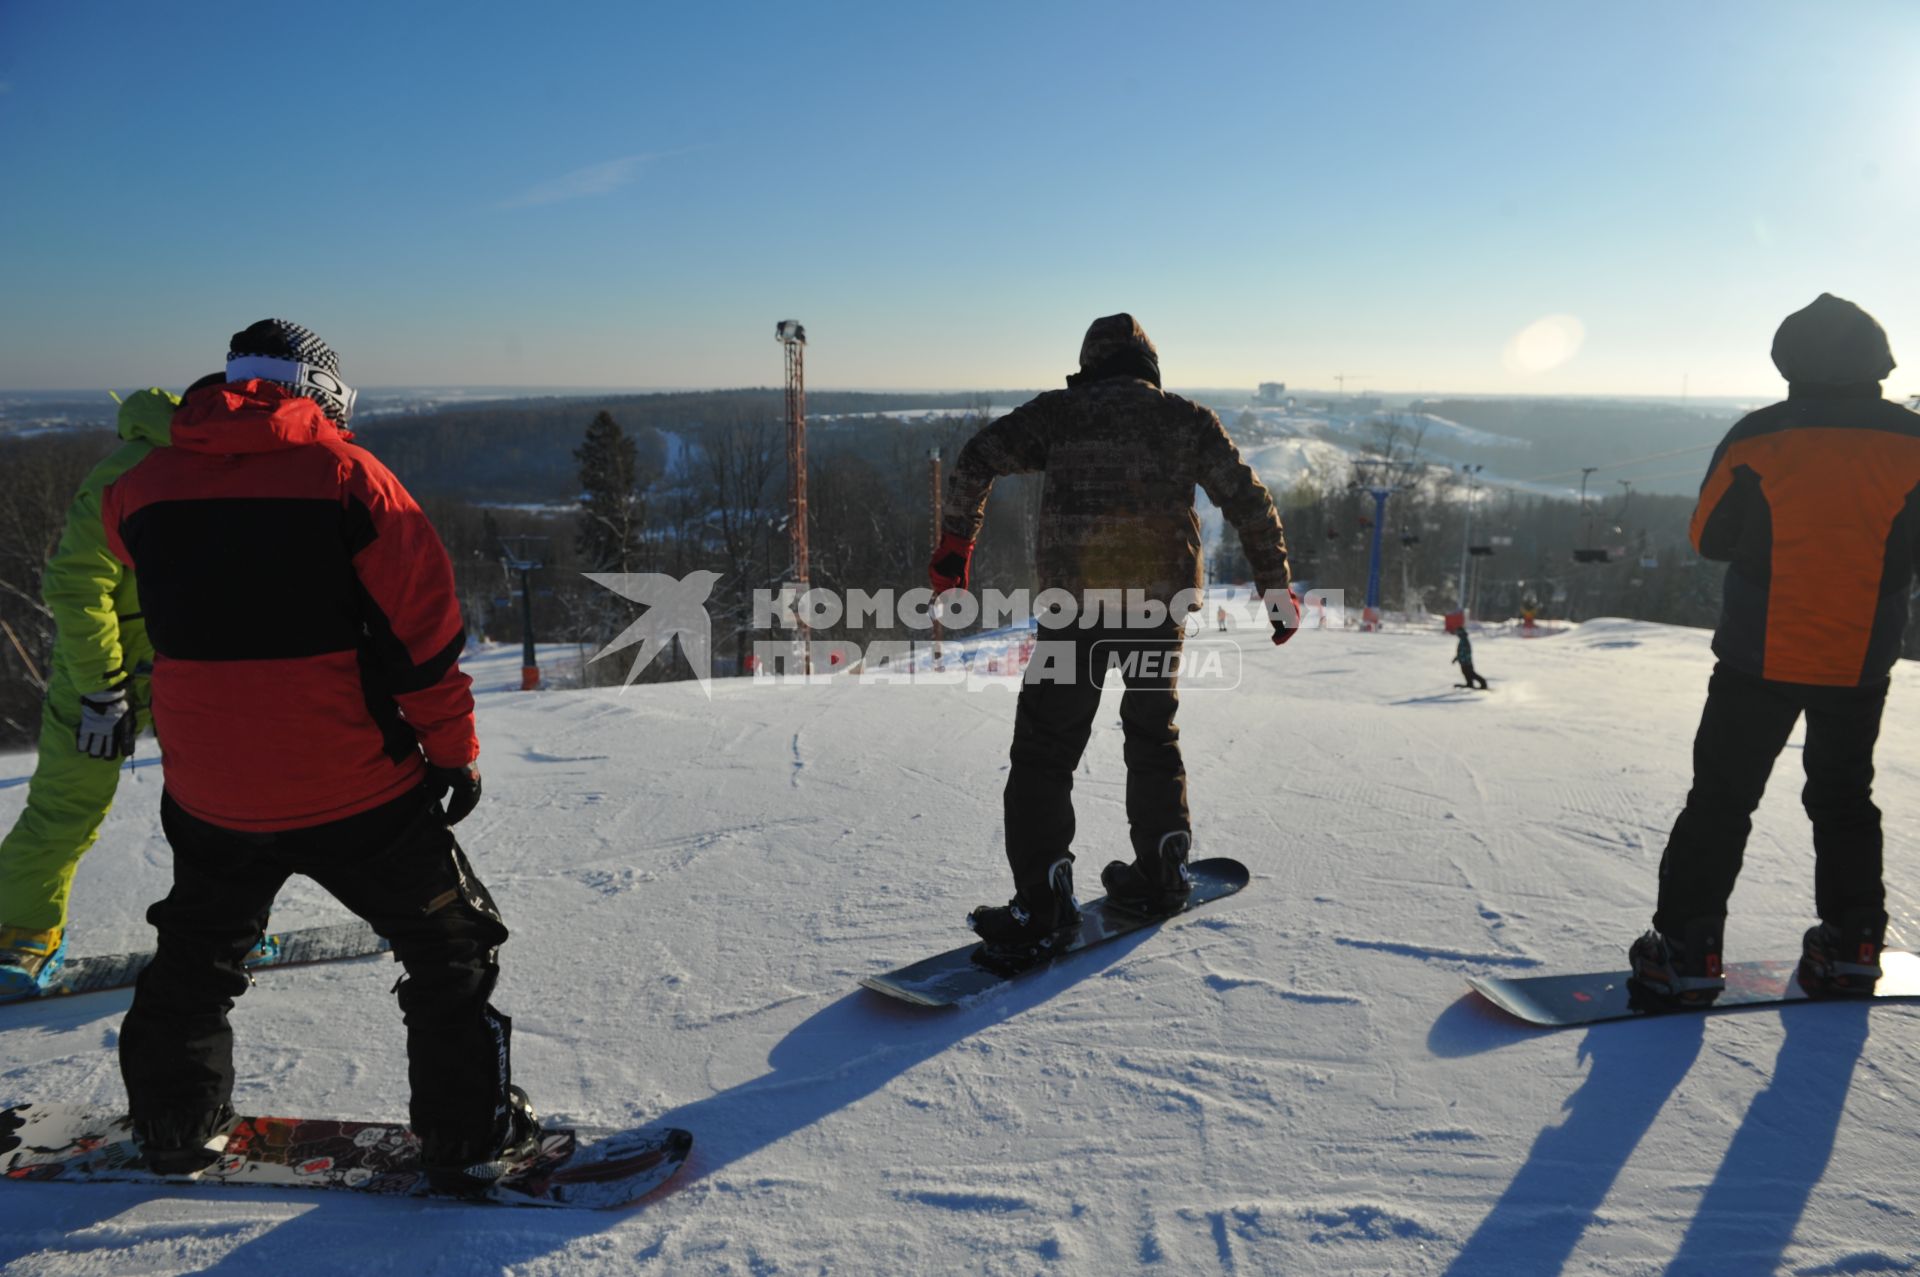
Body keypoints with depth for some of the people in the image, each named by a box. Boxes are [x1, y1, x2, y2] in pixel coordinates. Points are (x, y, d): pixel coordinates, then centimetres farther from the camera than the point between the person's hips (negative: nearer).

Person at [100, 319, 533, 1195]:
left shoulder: (149, 484, 1)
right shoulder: (344, 474, -10)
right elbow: (424, 628, -11)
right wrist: (453, 749, -2)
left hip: (207, 789, 4)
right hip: (353, 789, -4)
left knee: (198, 950, 30)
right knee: (451, 948, 13)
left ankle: (176, 1127, 43)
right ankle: (470, 1139, 19)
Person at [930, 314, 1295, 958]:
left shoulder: (1060, 411, 8)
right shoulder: (1188, 419, 12)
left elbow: (979, 457, 0)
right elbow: (1249, 500, 10)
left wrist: (955, 540, 7)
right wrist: (1275, 586, 17)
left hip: (1076, 602, -3)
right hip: (1162, 604, 3)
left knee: (1045, 750, 1)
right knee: (1153, 736, 21)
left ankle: (1042, 905, -4)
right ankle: (1161, 872, 29)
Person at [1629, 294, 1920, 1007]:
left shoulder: (1757, 439, -12)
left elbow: (1710, 538, -3)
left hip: (1761, 657, -2)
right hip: (1862, 661, 3)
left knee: (1721, 800, 4)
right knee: (1844, 800, 19)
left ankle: (1688, 951, 2)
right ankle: (1851, 947, 22)